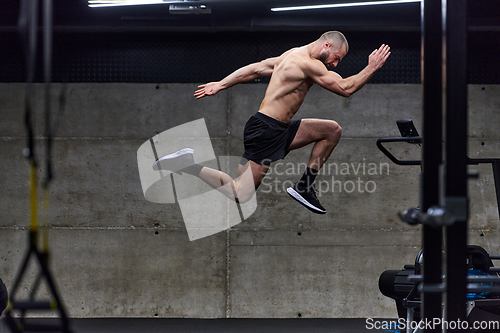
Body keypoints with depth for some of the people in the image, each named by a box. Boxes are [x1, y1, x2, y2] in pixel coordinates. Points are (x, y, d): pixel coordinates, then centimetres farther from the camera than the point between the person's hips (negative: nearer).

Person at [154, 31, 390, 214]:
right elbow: (345, 88, -16)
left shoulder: (294, 55, 16)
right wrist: (371, 68, -6)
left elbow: (255, 69, 19)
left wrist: (221, 84, 22)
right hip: (266, 131, -11)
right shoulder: (308, 63, -15)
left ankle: (304, 186, 11)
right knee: (240, 193, -12)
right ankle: (187, 165, -6)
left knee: (333, 130, 12)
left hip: (280, 129, 11)